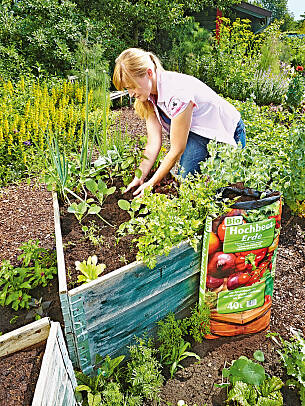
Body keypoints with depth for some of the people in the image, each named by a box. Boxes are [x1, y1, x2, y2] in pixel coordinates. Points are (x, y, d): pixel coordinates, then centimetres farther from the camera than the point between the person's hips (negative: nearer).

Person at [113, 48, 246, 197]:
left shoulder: (177, 93, -33)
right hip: (199, 132, 6)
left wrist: (151, 183, -21)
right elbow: (153, 143, -10)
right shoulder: (148, 93, -9)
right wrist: (139, 178, -16)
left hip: (228, 134, -6)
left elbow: (177, 150, -27)